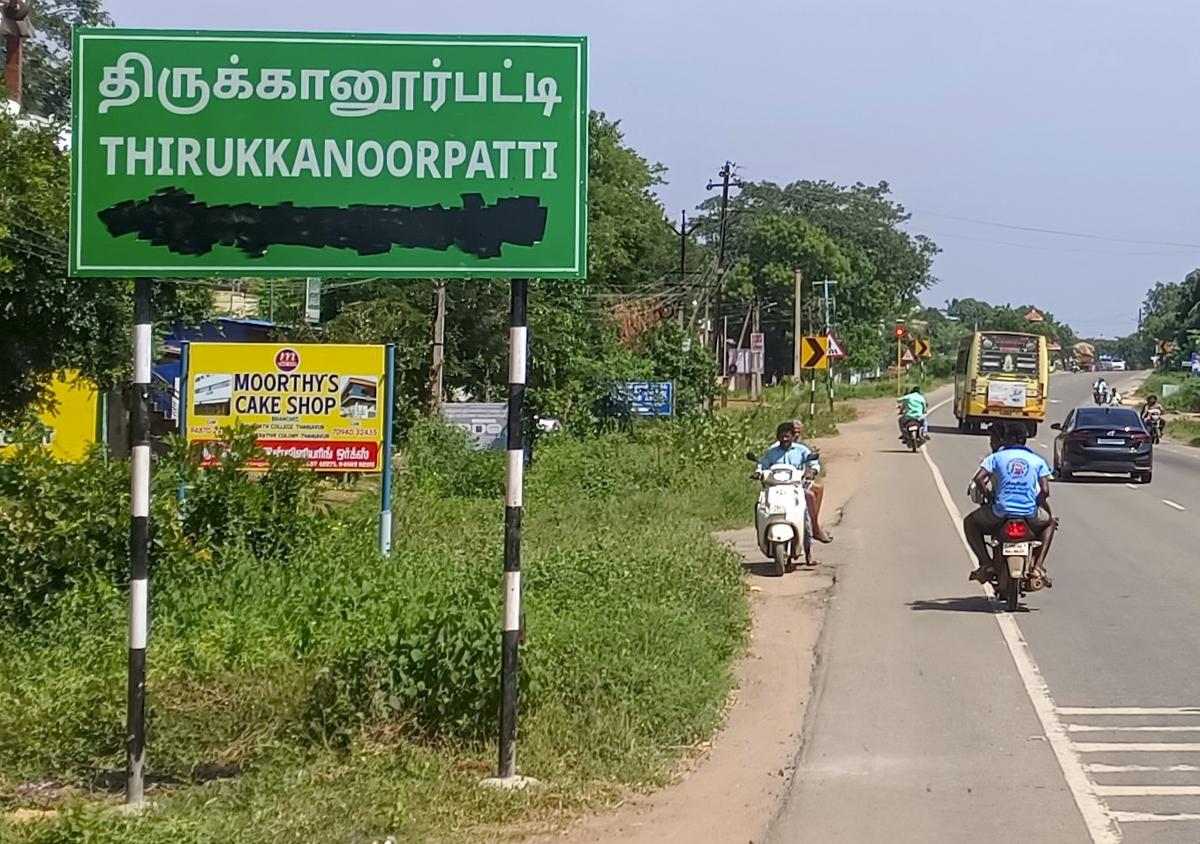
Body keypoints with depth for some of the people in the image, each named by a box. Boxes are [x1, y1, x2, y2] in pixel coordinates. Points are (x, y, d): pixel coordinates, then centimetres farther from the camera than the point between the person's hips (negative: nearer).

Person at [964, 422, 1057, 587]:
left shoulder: (997, 457, 5)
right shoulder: (1037, 460, 9)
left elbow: (978, 479, -6)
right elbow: (1045, 490, 1)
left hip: (1001, 511, -1)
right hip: (1029, 514, 1)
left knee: (970, 522, 27)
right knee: (1049, 522, 35)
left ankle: (985, 563, 7)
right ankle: (1038, 564, 16)